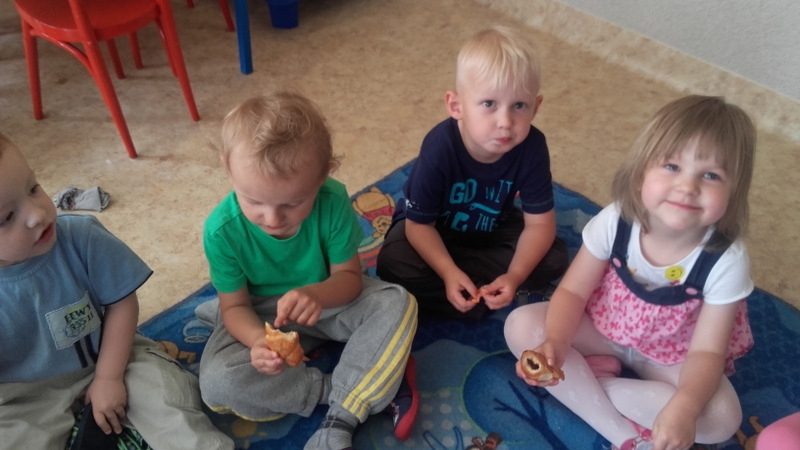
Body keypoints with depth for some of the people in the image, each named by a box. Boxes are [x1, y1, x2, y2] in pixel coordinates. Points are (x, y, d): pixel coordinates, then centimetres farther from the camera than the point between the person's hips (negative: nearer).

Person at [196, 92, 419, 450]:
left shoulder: (333, 202, -27)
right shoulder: (222, 230, -26)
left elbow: (349, 276, -17)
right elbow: (235, 306, -15)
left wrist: (317, 294, -40)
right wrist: (258, 340, -38)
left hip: (328, 300, 1)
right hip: (262, 316, 0)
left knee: (397, 303, -25)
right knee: (217, 382, -27)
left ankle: (341, 419, -25)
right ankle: (375, 386, -21)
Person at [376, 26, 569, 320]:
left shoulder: (532, 148, -28)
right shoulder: (440, 148, -34)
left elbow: (540, 223, -21)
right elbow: (419, 224, -25)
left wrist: (514, 276, -36)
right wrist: (449, 273, -39)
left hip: (492, 229, 3)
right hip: (435, 230, -2)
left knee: (555, 259, -16)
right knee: (394, 264, -30)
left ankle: (471, 293, -15)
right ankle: (485, 300, -18)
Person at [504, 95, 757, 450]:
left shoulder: (726, 260, -27)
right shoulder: (615, 221, -24)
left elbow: (706, 351, -23)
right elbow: (572, 292, -16)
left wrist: (683, 407, -43)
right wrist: (555, 343, -37)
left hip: (671, 355, -1)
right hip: (602, 327, 2)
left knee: (722, 417, -27)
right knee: (521, 324, -21)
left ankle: (584, 383, -13)